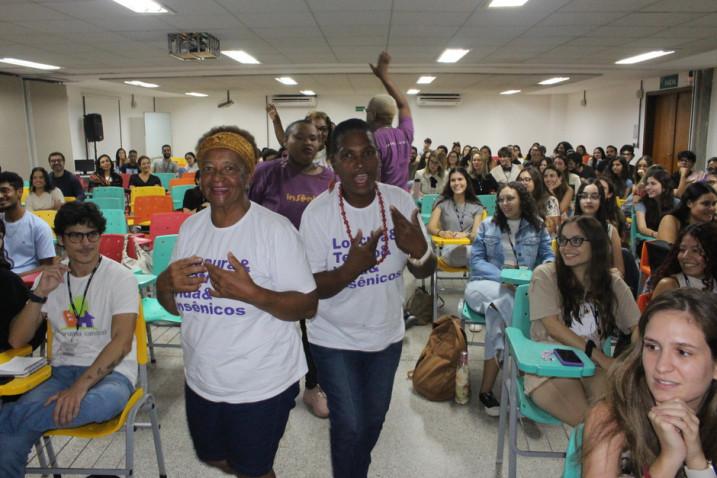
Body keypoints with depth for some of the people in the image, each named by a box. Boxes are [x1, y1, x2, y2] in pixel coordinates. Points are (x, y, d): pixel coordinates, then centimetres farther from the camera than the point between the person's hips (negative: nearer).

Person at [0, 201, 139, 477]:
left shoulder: (120, 277, -7)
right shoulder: (51, 278, 8)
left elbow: (122, 341, -16)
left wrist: (80, 386, -26)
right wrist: (40, 294, -10)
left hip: (110, 372, -3)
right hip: (62, 371, 3)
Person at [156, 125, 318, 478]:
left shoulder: (275, 228, -17)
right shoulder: (190, 228, 1)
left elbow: (307, 305, -17)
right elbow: (176, 306, 8)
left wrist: (250, 292, -32)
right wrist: (166, 283, -14)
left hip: (262, 385, -6)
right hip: (201, 381, 6)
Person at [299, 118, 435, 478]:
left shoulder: (400, 202, -12)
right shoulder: (317, 212, -19)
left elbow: (424, 273, -5)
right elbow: (310, 287, -16)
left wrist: (419, 250, -29)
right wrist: (351, 268, -35)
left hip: (387, 334, 4)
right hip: (336, 340, -3)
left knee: (374, 420, 23)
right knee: (350, 426, 5)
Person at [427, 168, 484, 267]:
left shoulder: (476, 207, 17)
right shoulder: (442, 203, 15)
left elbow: (476, 232, 4)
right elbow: (431, 227, 3)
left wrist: (466, 235, -21)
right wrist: (441, 232, -21)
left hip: (471, 248, 1)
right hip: (450, 248, -1)